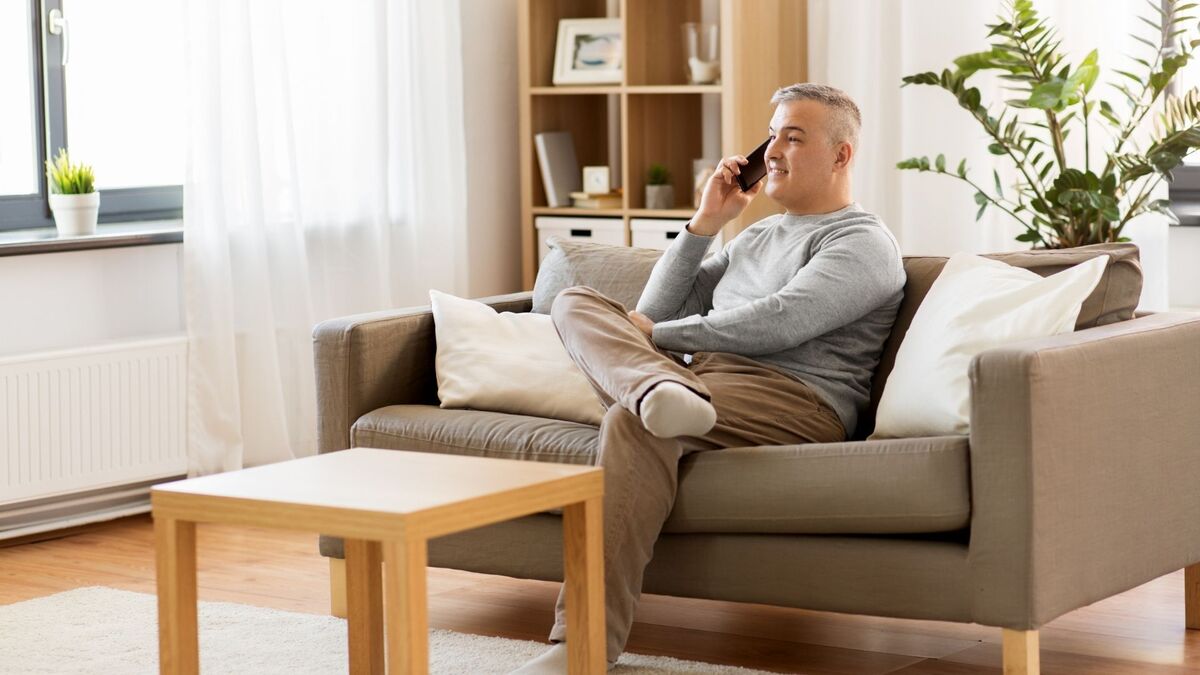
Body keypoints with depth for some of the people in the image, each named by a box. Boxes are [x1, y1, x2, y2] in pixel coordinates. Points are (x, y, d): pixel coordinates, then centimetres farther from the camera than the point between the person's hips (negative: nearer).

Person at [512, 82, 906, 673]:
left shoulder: (863, 243, 5)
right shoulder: (756, 237, 31)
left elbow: (779, 322, -13)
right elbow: (654, 313, 23)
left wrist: (658, 335, -4)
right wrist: (705, 224, 14)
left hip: (792, 400, -8)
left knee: (633, 423, -35)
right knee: (576, 303, -4)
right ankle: (658, 389, -41)